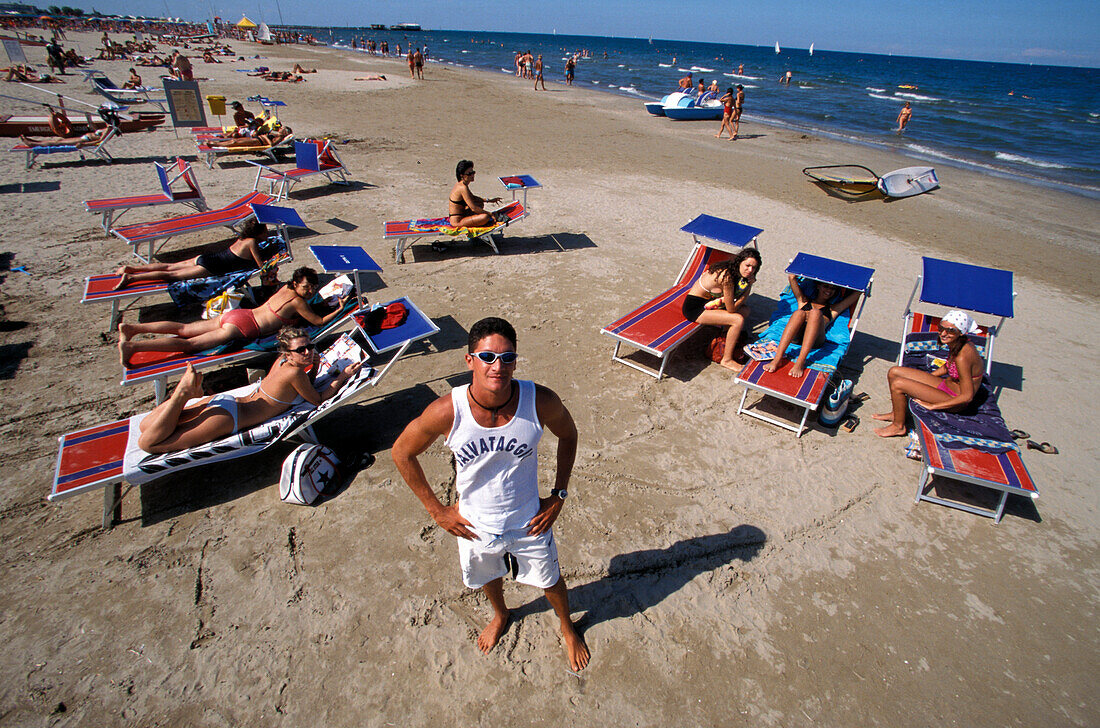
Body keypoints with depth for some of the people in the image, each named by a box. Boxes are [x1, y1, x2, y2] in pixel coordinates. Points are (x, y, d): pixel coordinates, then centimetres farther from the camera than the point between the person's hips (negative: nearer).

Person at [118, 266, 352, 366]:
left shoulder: (287, 288, 12)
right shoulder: (297, 301, -11)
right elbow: (320, 321, -6)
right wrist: (340, 309, 2)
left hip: (237, 314, 8)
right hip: (243, 326, -8)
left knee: (184, 329, 12)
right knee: (190, 344, -11)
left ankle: (133, 328, 8)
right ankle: (133, 346, -18)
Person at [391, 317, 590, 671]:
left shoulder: (540, 401, -28)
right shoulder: (446, 412, -30)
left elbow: (568, 435, -4)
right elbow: (402, 453, -11)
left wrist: (559, 495, -6)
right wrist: (437, 511, -7)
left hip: (529, 522, 0)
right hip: (476, 527, 1)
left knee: (550, 581, 25)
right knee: (488, 579, 31)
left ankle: (567, 626, 60)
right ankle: (500, 615, 68)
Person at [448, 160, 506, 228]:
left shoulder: (459, 184, 8)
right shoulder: (463, 188, -22)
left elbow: (472, 197, 24)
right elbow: (473, 208, -24)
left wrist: (488, 200, 18)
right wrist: (490, 214, -15)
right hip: (457, 221, -11)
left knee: (480, 204, 25)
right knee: (485, 217, -27)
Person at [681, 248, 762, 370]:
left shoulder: (733, 271, -1)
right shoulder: (727, 276, -28)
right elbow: (731, 309, -22)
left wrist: (749, 285, -13)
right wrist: (748, 287, -14)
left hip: (707, 302, 10)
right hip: (694, 308, -10)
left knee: (745, 310, 12)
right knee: (738, 319, -19)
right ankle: (726, 360, -5)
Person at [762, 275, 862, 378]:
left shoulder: (832, 309, 32)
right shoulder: (804, 301, 33)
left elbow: (857, 292, 28)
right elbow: (792, 277, 25)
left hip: (815, 340, 0)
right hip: (795, 337, 0)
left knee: (815, 313, -28)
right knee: (799, 312, -29)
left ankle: (800, 362, -44)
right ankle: (777, 359, -46)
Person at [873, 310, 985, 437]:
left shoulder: (963, 356, -30)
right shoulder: (956, 344, -4)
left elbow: (967, 396, -25)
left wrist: (932, 406, -18)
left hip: (955, 400, -8)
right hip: (948, 383, 9)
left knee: (897, 384, -22)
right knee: (894, 372, 2)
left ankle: (898, 426, 0)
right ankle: (896, 413, 21)